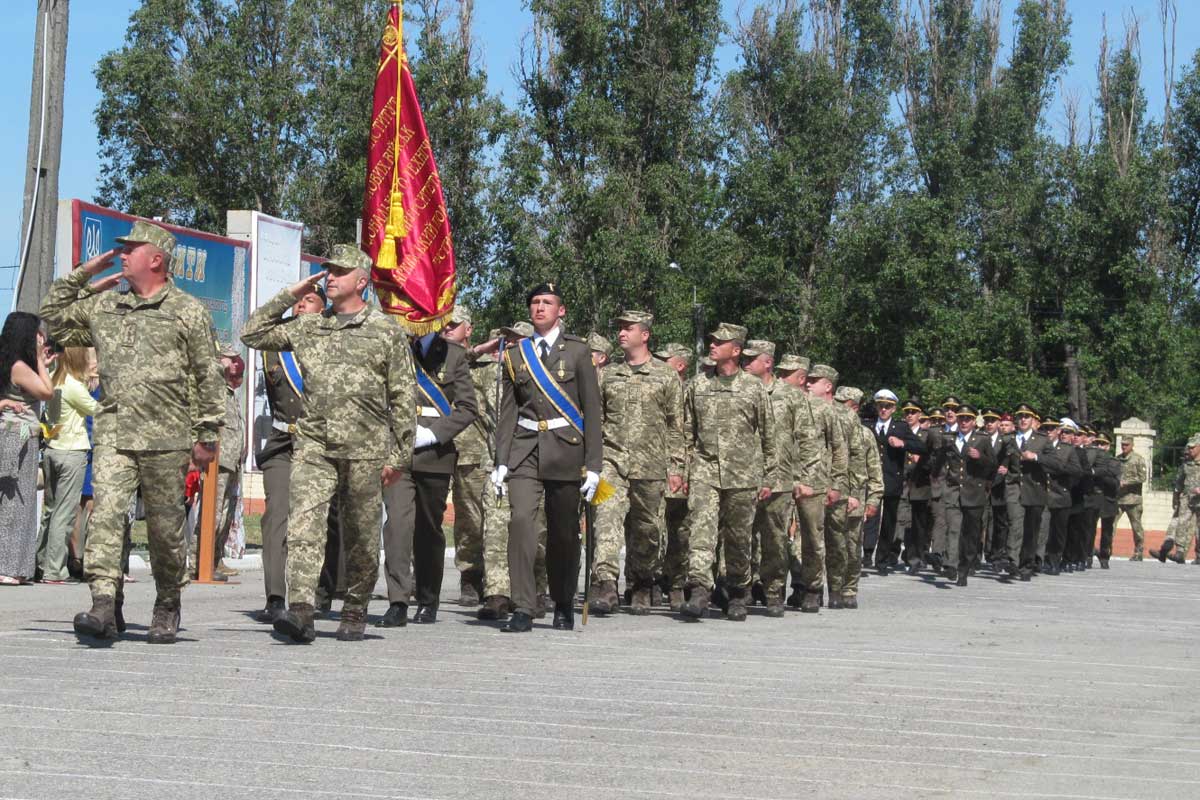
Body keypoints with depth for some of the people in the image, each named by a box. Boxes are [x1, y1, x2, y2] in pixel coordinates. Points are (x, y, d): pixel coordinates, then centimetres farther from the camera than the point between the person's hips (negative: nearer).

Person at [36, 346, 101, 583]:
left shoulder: (54, 380, 5)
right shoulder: (74, 386, -15)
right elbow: (96, 409, -6)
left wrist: (87, 376, 11)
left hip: (52, 449, 8)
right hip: (72, 452, -8)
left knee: (50, 510, 16)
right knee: (64, 513, -4)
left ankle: (42, 564, 20)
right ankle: (54, 571, -4)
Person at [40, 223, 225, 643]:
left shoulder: (189, 311, 3)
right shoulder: (103, 305, 15)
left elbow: (208, 377, 2)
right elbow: (53, 316, 28)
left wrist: (207, 435, -1)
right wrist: (80, 276, 19)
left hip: (166, 438, -3)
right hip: (112, 434, 3)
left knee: (165, 526, 4)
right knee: (105, 514, -14)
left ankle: (167, 610, 19)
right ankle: (104, 606, -20)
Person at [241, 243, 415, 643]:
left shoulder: (387, 330, 4)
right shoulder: (308, 326, 14)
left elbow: (403, 397, 3)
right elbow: (253, 333, 17)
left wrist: (400, 454, -2)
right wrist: (290, 295, 13)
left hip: (364, 449, -2)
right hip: (313, 444, 2)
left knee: (361, 536, 6)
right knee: (304, 522, -15)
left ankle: (355, 613, 20)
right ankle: (301, 611, -24)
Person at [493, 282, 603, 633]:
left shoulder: (577, 352, 3)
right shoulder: (515, 355, 11)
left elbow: (592, 412, 1)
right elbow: (507, 411, 12)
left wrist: (593, 465, -4)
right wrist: (501, 461, 5)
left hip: (565, 450, -1)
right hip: (525, 450, 1)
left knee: (564, 533, 6)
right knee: (521, 519, -17)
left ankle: (563, 608, 26)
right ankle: (523, 610, -15)